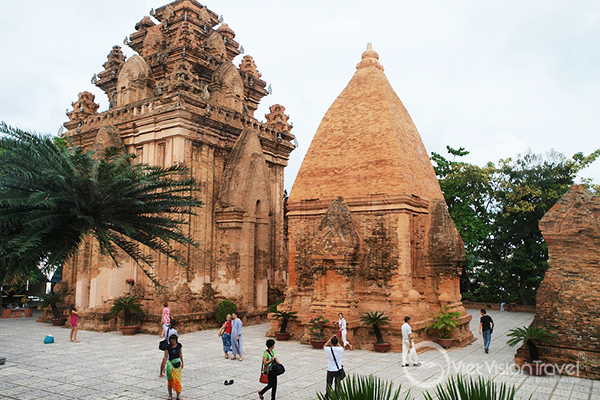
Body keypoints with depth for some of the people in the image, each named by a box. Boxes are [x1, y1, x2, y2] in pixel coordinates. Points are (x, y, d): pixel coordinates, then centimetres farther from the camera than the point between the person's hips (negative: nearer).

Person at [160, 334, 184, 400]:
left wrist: (182, 362, 13)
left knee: (178, 380, 3)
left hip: (177, 364, 2)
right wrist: (164, 366, -11)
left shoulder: (179, 345, -3)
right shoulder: (168, 347, -10)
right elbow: (165, 357, -8)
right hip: (170, 364, -2)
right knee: (170, 380, 1)